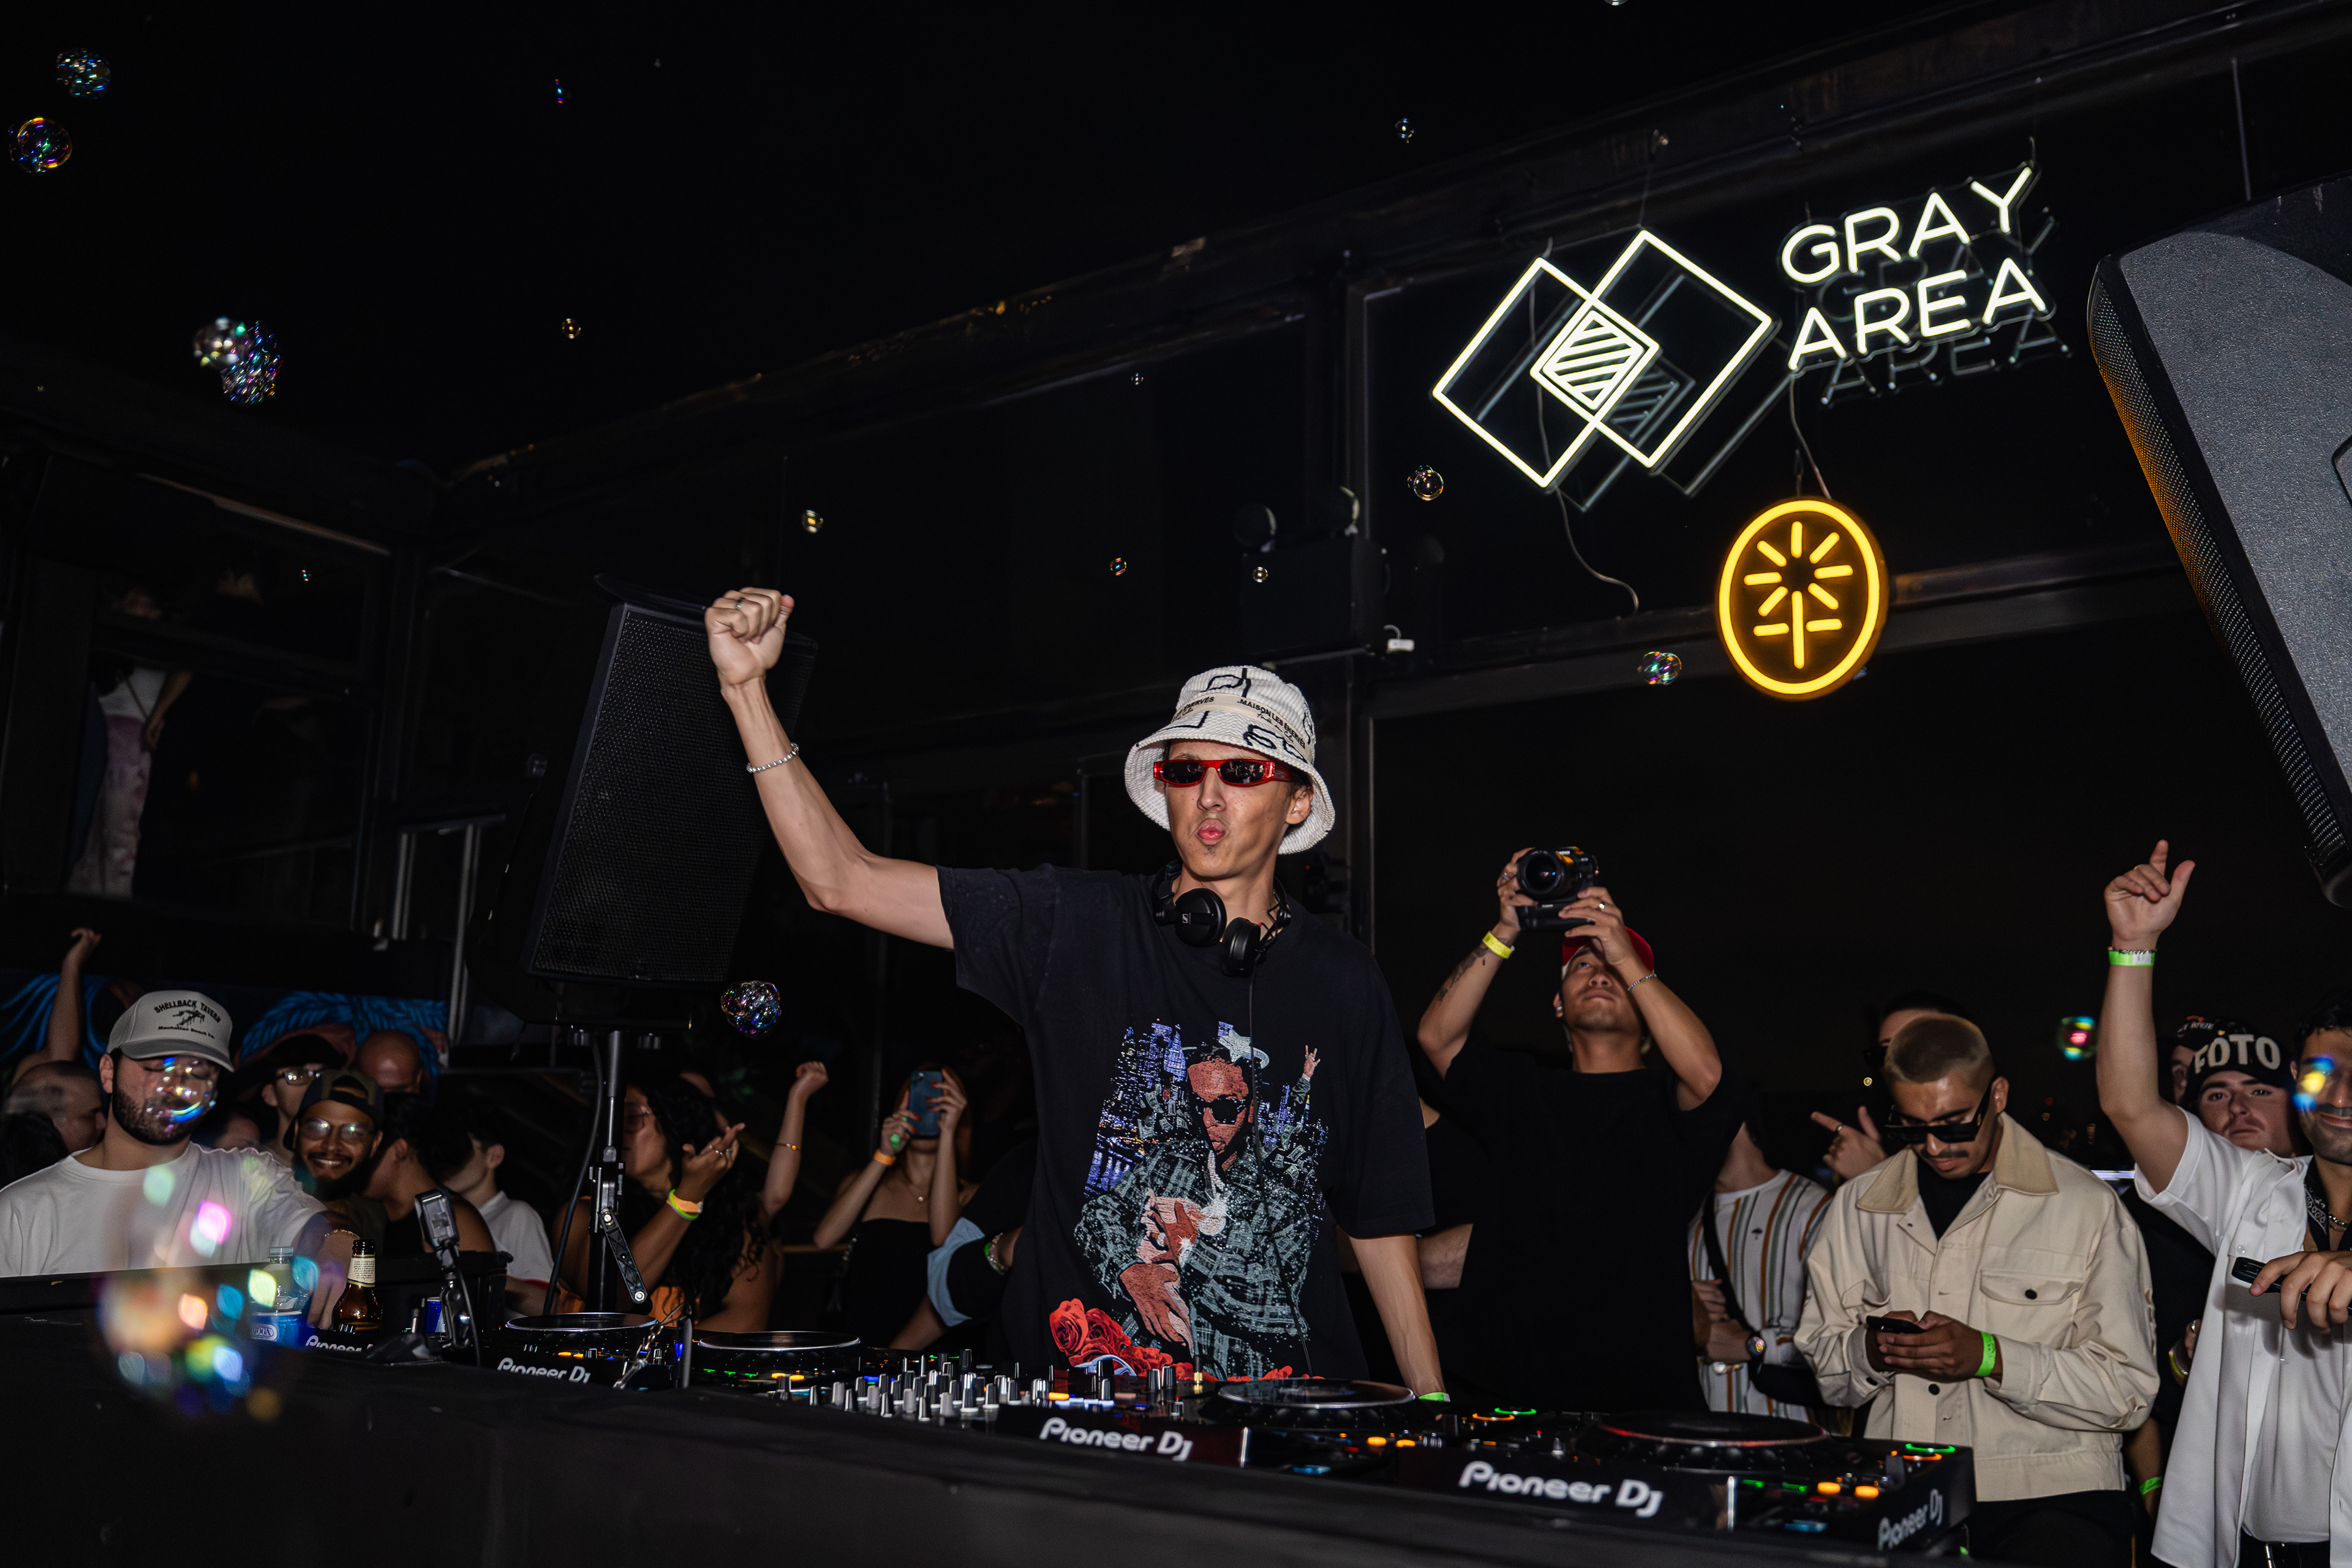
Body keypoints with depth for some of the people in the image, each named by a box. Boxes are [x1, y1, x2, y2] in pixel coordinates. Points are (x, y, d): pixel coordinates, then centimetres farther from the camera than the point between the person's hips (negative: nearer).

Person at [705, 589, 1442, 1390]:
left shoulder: (1345, 984, 7)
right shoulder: (1077, 926, 2)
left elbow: (1383, 1219, 12)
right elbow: (841, 880, -3)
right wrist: (746, 687, -10)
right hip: (1079, 1393, -1)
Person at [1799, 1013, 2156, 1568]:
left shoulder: (2085, 1205, 0)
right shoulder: (1858, 1206, 10)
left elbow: (2129, 1391, -2)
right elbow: (1819, 1364, 15)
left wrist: (1991, 1357, -14)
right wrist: (1870, 1351, -6)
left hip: (2051, 1500, -2)